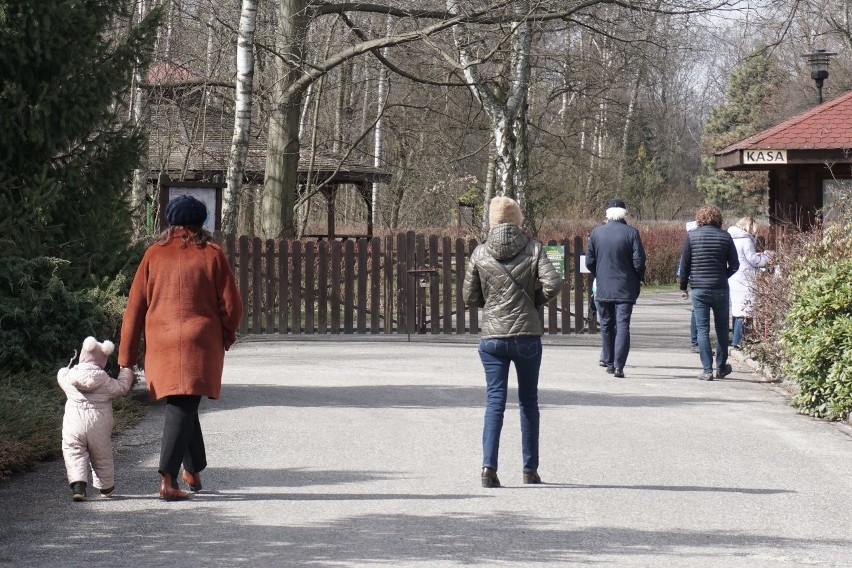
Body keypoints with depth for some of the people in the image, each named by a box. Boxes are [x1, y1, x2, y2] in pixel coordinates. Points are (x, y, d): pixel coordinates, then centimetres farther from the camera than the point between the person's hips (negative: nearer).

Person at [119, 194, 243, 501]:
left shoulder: (154, 254, 7)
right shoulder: (212, 254, 2)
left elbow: (134, 308, 6)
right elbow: (232, 305, 0)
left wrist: (126, 358, 10)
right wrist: (226, 337, 19)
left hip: (160, 344, 3)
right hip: (200, 343, -2)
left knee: (182, 406, 19)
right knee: (183, 408, -5)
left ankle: (194, 471, 26)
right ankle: (168, 479, -15)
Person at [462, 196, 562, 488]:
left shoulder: (480, 253, 1)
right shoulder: (533, 249, -2)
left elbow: (469, 297, 3)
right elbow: (553, 283, -15)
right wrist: (535, 300, 4)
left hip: (492, 337, 0)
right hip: (527, 335, 0)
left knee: (494, 401, 1)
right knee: (528, 402, 13)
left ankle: (489, 466, -14)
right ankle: (530, 469, 17)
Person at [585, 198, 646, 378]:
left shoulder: (596, 232, 0)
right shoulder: (631, 233, -8)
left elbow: (589, 262, 3)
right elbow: (639, 261, -9)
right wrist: (639, 279, 8)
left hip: (603, 288, 2)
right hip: (625, 288, -2)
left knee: (607, 326, 14)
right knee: (623, 326, -3)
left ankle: (609, 363, 20)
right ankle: (619, 365, -14)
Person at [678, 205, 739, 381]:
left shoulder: (692, 236, -3)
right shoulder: (725, 237, 0)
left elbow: (685, 264, -1)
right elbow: (734, 265, 1)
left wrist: (683, 286, 9)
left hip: (698, 289, -1)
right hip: (720, 289, 1)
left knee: (702, 329, 1)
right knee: (722, 328, 14)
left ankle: (707, 370, -3)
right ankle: (721, 367, 21)